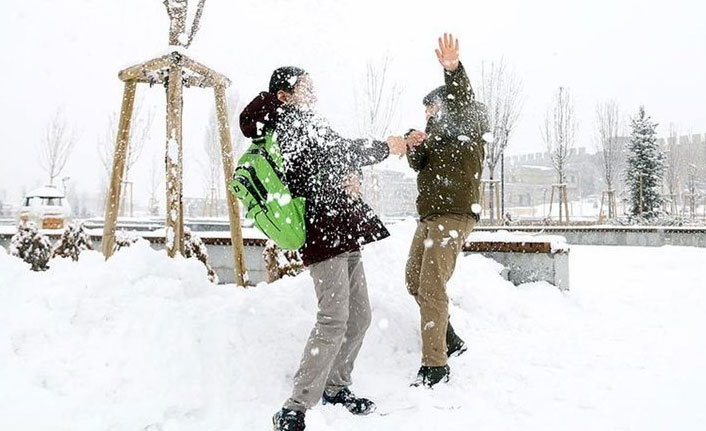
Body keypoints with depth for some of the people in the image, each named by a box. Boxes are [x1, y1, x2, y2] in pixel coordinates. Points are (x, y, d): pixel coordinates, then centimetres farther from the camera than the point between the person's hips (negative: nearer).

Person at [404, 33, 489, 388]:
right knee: (415, 280, 15)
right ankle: (450, 341, 28)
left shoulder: (468, 127, -2)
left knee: (432, 287, -14)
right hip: (429, 216, 10)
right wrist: (414, 148, -8)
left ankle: (435, 365, -8)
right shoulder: (438, 132, 22)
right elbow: (419, 166, 15)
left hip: (455, 215, -10)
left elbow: (462, 103, -25)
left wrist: (453, 70, -44)